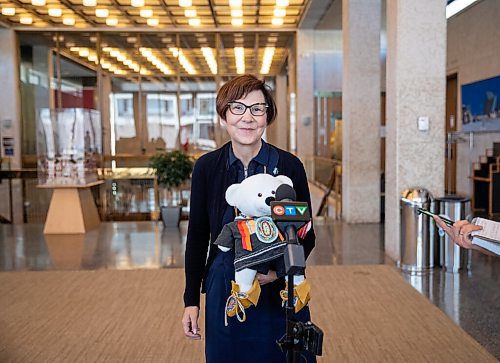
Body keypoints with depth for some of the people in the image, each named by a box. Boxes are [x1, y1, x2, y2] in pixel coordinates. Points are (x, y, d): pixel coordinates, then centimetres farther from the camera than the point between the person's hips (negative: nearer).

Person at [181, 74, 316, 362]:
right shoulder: (207, 167, -3)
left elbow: (307, 235, -1)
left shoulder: (289, 166, -8)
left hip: (281, 292, -1)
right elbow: (197, 236, 4)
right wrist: (191, 300, 4)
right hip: (224, 291, 1)